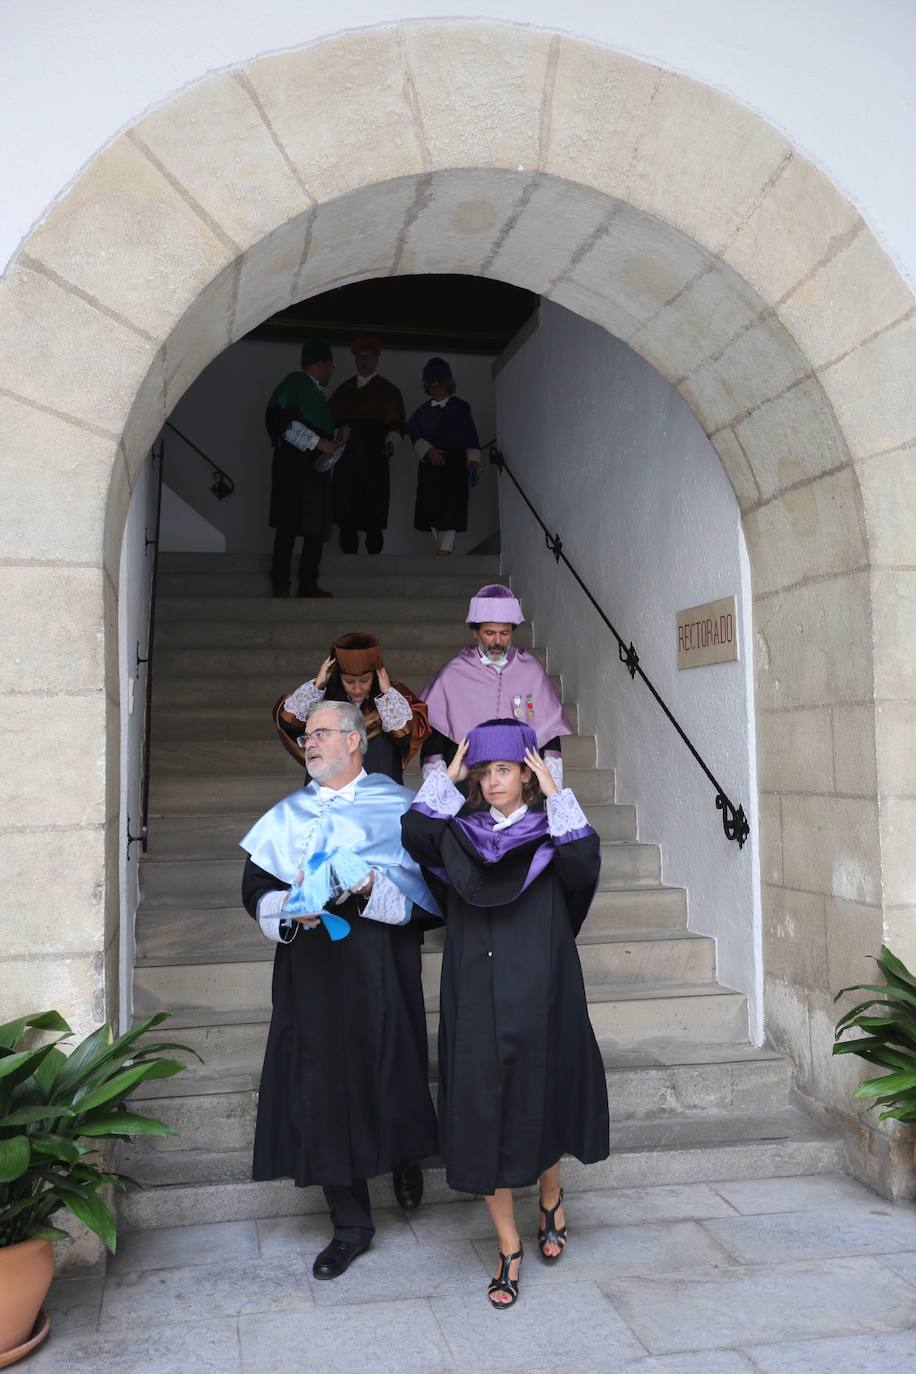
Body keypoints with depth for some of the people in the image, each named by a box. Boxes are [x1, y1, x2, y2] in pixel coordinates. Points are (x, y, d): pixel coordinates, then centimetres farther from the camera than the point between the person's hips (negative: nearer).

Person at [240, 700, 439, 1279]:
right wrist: (291, 906, -12)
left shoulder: (396, 807, 1)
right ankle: (352, 1225, 21)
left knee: (391, 1078, 3)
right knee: (325, 1090, 5)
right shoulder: (288, 814, 11)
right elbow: (256, 890, 8)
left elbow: (422, 886, -5)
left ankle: (406, 1158, 39)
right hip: (313, 975, 3)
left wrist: (369, 888, -22)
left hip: (382, 971, -3)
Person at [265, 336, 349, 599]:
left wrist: (336, 436, 12)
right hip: (294, 466, -9)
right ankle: (281, 584, -5)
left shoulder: (316, 392, 23)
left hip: (316, 468, 9)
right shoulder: (295, 383, -3)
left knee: (316, 529, 4)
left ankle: (308, 584, 7)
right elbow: (278, 419, -16)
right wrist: (318, 442, -17)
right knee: (288, 526, -8)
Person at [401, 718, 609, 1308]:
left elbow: (584, 862, -19)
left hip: (538, 995, -1)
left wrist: (556, 795, -14)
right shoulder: (460, 833, 7)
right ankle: (510, 1247, 16)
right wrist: (446, 777, -5)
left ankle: (551, 1198, 41)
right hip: (476, 998, 2)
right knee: (482, 1113, 1)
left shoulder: (550, 833, 2)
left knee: (538, 1100, 10)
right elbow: (414, 832, -14)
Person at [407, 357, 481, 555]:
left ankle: (445, 549, -15)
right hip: (430, 464, 3)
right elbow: (413, 434, 5)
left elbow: (471, 438, 3)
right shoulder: (423, 410, 14)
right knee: (432, 510, -1)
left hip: (455, 464, -3)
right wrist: (427, 450, -12)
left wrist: (473, 460, -7)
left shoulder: (460, 407, 6)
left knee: (450, 508, -13)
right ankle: (447, 549, 6)